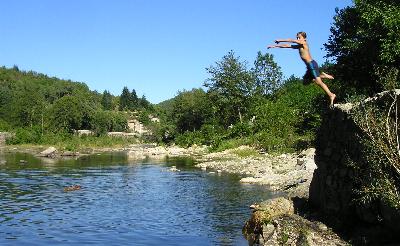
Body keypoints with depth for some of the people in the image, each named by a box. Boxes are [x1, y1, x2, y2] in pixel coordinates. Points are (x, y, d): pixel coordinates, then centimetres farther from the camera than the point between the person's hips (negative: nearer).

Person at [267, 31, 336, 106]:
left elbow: (291, 41, -12)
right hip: (310, 66, 9)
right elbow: (287, 46, 18)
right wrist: (275, 46, 18)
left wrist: (280, 40, -7)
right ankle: (322, 75, 15)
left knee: (318, 82, -14)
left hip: (312, 64, -9)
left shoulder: (304, 43, -6)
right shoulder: (299, 46, 17)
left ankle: (331, 95, -15)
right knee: (305, 81, 14)